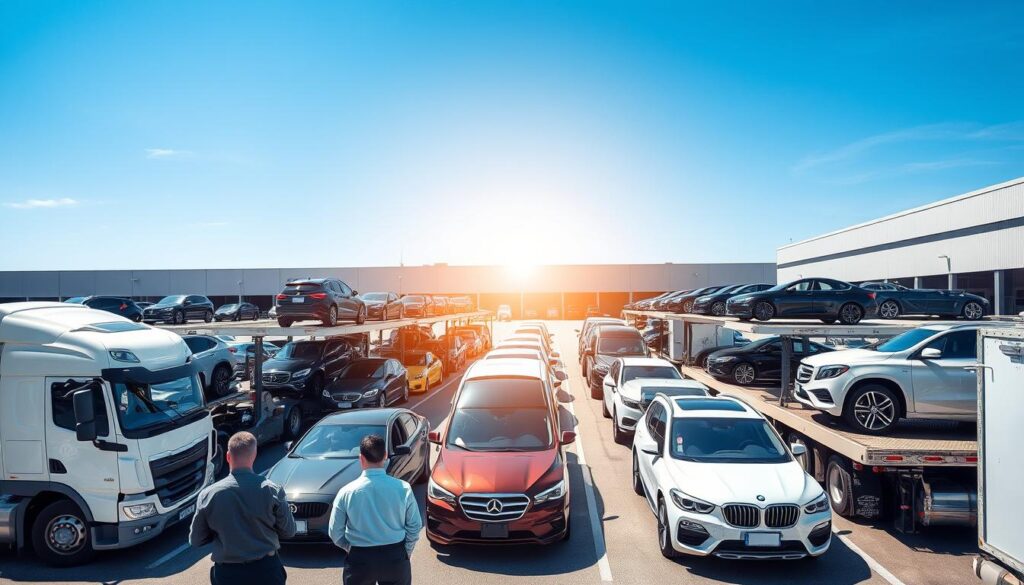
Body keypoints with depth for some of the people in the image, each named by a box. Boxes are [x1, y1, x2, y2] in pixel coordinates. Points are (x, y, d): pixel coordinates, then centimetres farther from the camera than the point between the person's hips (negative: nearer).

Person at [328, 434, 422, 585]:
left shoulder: (347, 492, -11)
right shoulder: (403, 488, -11)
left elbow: (335, 533, -3)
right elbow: (415, 526, -4)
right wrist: (406, 552, 10)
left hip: (359, 559, 0)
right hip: (395, 557, 0)